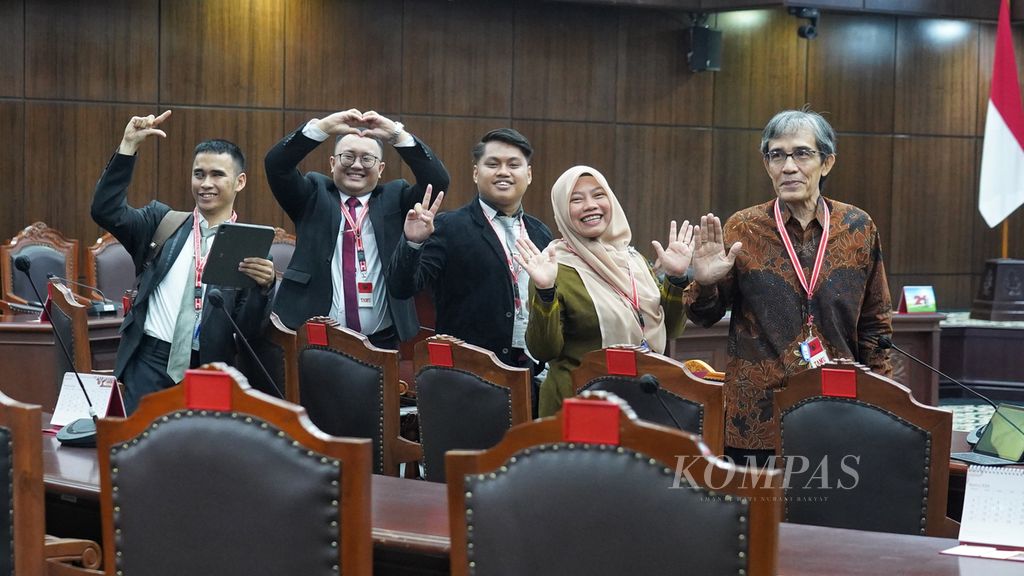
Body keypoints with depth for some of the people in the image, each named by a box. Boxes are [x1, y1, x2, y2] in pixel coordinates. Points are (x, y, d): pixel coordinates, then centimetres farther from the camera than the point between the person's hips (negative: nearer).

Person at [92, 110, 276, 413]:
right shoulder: (164, 221, 11)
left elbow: (250, 329, 0)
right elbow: (106, 211, -3)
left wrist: (264, 286, -20)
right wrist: (128, 146, -7)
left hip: (210, 370, -1)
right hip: (151, 361, 1)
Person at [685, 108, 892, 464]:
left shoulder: (858, 228, 4)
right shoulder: (743, 229, -1)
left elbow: (874, 324, 12)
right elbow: (705, 318, 6)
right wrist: (705, 285, -14)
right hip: (757, 418, -1)